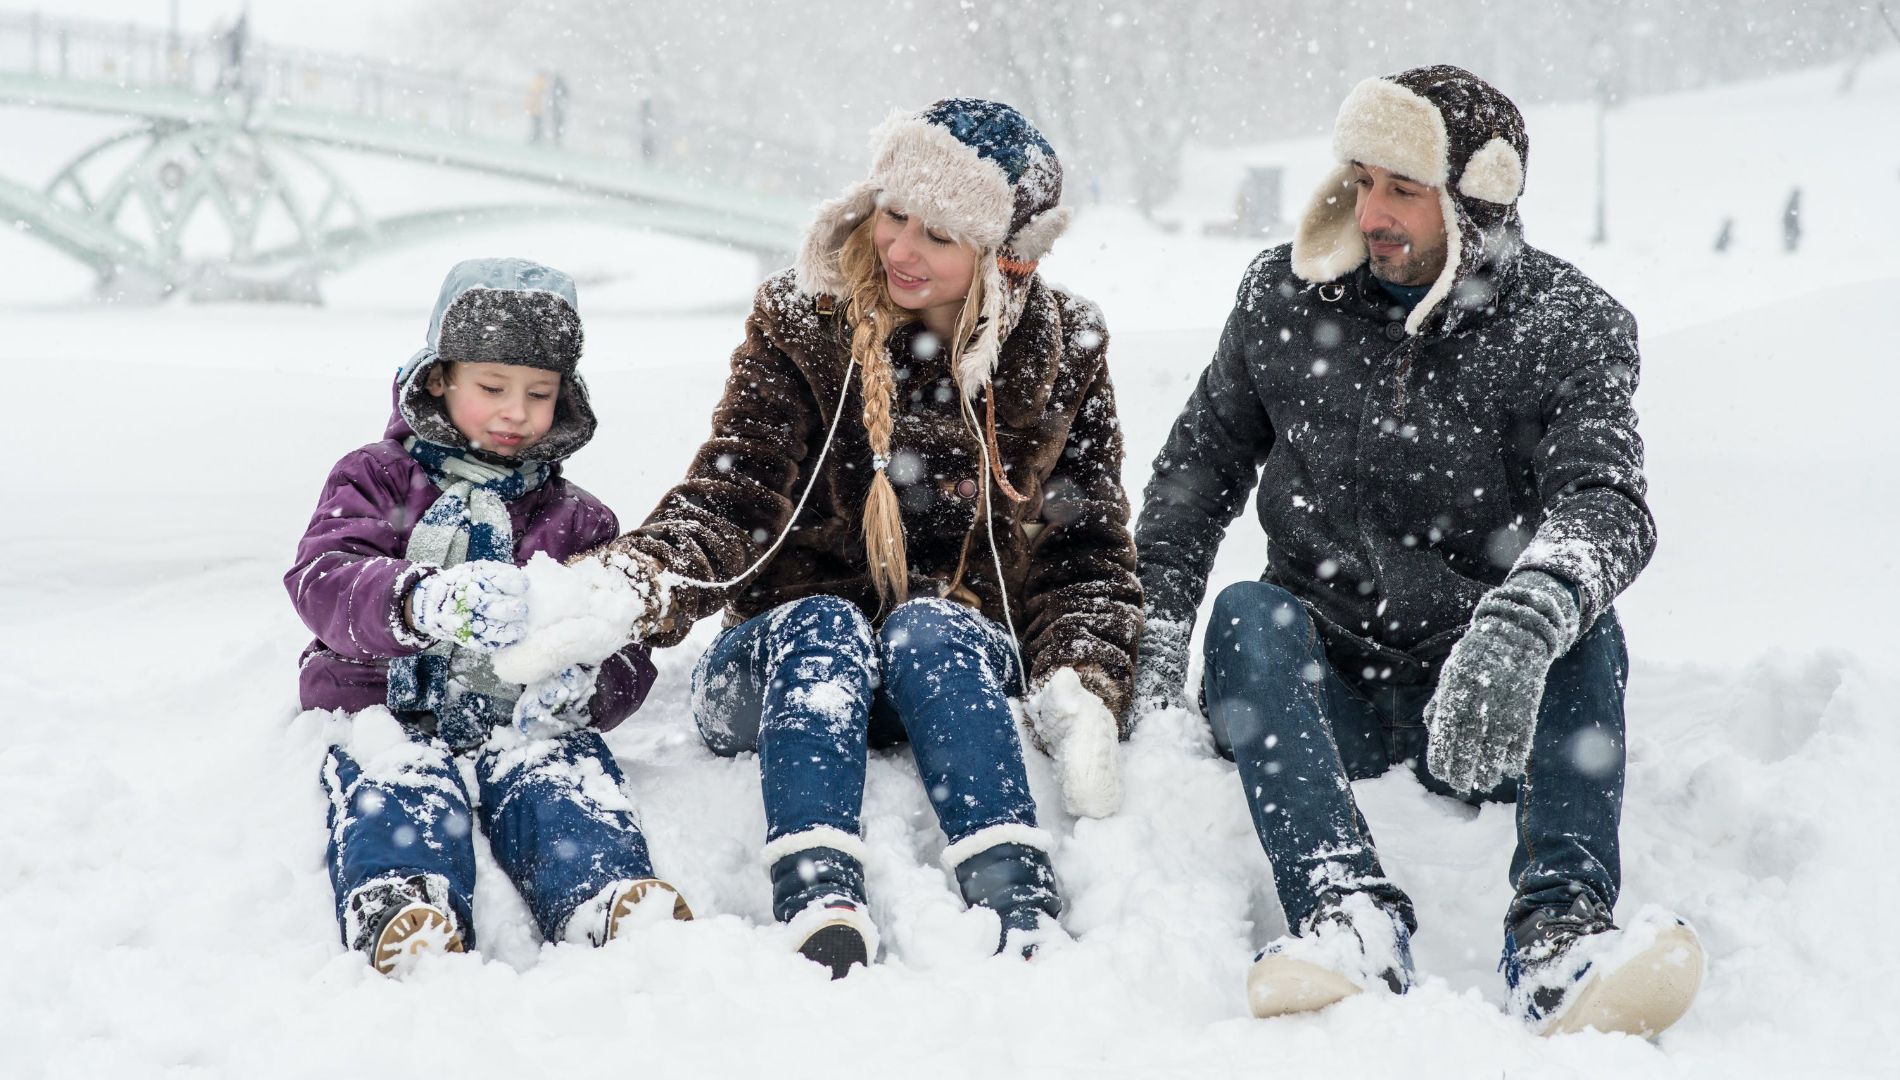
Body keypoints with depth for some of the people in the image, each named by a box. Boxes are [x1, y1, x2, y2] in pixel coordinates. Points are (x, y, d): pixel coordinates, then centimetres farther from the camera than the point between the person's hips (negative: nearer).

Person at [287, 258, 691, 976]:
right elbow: (321, 580, -7)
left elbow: (627, 653, 12)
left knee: (561, 774, -32)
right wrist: (421, 602, -32)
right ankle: (401, 913, -63)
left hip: (520, 720, 1)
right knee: (399, 782, -35)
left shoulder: (577, 521, 21)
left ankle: (609, 901, -60)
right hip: (386, 708, -1)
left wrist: (585, 688, -16)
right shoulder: (376, 480, 14)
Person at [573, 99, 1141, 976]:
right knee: (824, 625, -33)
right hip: (786, 664, 0)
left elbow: (1086, 551, 3)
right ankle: (819, 904, -55)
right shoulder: (801, 324, -1)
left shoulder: (1061, 357, 3)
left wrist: (1081, 690, -16)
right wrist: (639, 582, -33)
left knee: (928, 625, -32)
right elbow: (730, 498, -12)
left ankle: (1018, 904, -51)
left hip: (961, 670, 0)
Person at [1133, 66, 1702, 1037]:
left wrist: (1522, 624, -46)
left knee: (1581, 619, -29)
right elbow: (1200, 463, 12)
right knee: (1248, 612, -28)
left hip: (1487, 706, -1)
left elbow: (1606, 501, -24)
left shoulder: (1569, 330, -6)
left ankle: (1559, 935, -45)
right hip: (1321, 692, 1)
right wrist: (1156, 634, -2)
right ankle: (1350, 918, -48)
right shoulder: (1286, 296, 3)